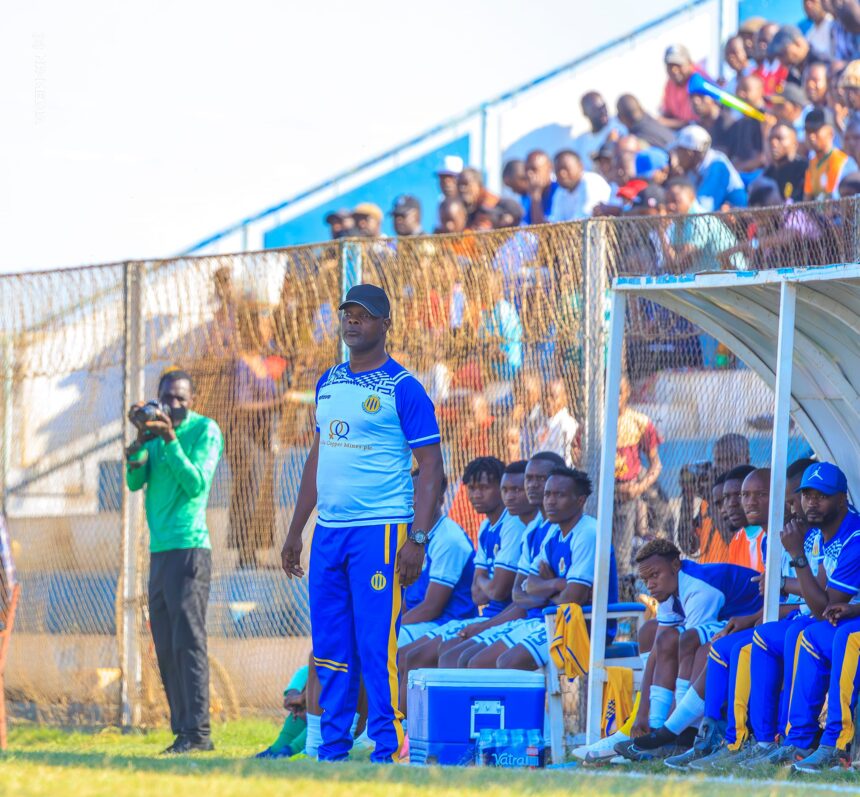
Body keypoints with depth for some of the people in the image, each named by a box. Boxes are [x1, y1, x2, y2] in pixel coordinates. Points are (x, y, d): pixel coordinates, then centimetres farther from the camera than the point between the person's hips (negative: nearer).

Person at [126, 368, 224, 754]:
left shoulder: (205, 430, -3)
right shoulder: (157, 429, 16)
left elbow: (196, 484, -14)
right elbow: (135, 481, 6)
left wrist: (170, 439, -19)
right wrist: (142, 439, -8)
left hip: (188, 548, -8)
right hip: (159, 551, 8)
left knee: (187, 641, -12)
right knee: (166, 648, 6)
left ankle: (197, 731, -14)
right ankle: (182, 731, 8)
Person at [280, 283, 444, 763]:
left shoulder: (403, 389, -5)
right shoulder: (329, 382, 16)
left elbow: (431, 468, -7)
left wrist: (418, 540, -16)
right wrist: (296, 530, 20)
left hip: (380, 530, -7)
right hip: (329, 531, 7)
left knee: (377, 647, -10)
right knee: (330, 649, 8)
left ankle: (387, 751, -6)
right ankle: (332, 751, 13)